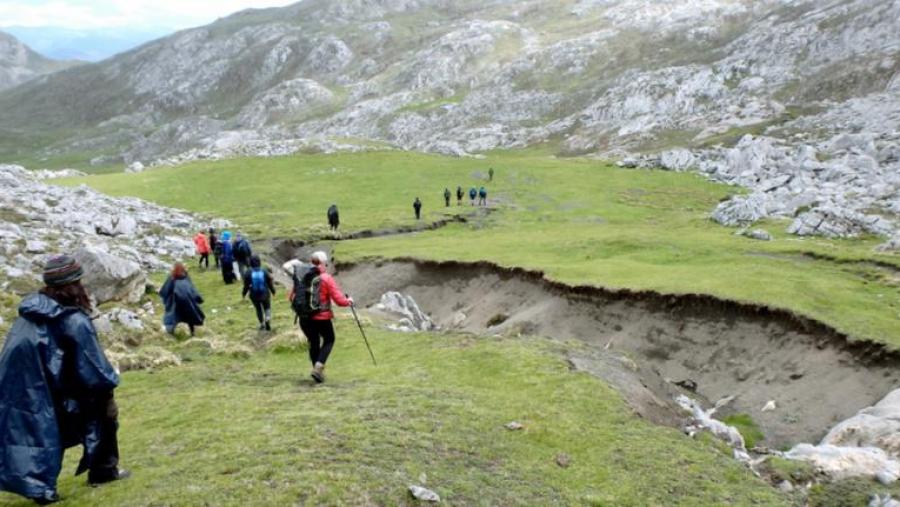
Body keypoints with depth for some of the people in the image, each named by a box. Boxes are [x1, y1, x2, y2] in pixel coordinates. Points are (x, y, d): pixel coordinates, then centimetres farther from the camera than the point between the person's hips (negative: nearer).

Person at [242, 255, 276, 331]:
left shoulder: (248, 273, -15)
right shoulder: (265, 272, -14)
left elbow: (246, 286, -9)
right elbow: (270, 283, -5)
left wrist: (244, 293, 10)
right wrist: (273, 291, 13)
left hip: (254, 296, 0)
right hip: (265, 294, 0)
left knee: (258, 309, 21)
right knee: (267, 308, 19)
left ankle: (262, 324, 29)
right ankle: (267, 319, -7)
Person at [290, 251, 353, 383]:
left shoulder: (301, 277, 1)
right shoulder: (326, 278, -10)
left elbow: (292, 297, 4)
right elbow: (339, 300, -12)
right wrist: (348, 301, 8)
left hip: (304, 318, 4)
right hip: (322, 317, -4)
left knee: (313, 343, 20)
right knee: (329, 340, 16)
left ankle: (318, 370, 25)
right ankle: (318, 367, 0)